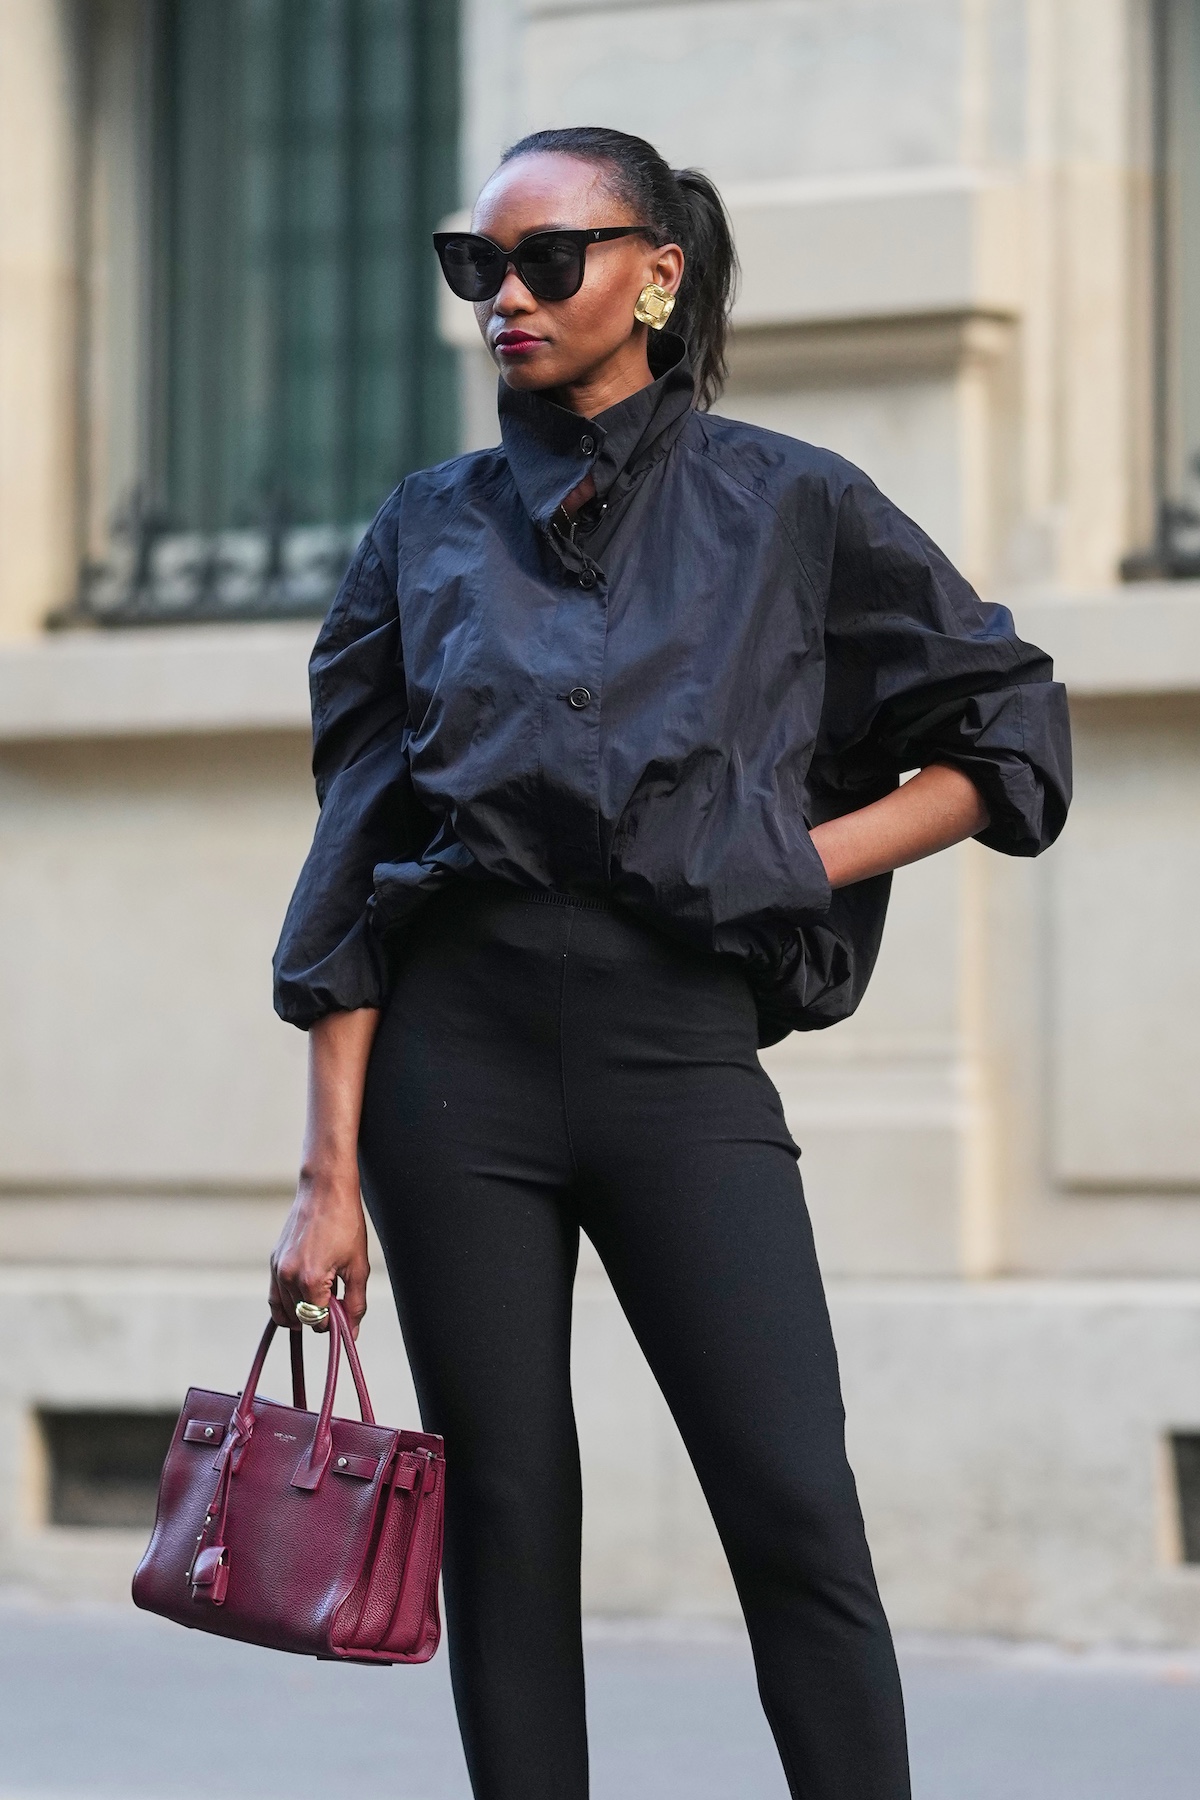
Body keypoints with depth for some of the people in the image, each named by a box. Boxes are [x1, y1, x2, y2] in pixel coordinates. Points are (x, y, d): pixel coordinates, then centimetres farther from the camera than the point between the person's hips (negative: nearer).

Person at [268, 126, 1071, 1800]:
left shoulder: (787, 507, 6)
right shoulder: (430, 529, 10)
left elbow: (1009, 734, 13)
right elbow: (352, 865, 7)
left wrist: (806, 858, -1)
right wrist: (330, 1174, 1)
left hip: (681, 1048, -2)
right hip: (454, 1047, 2)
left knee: (798, 1519, -10)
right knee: (505, 1532, 2)